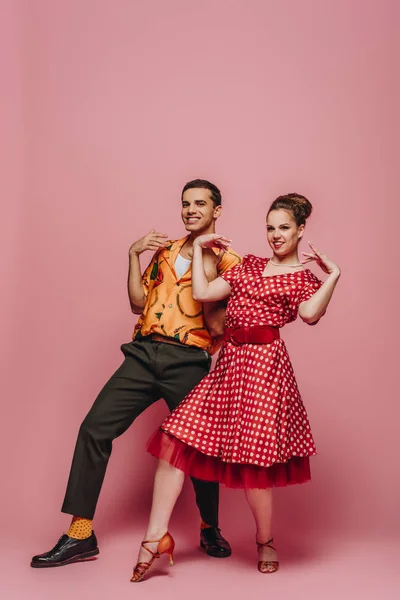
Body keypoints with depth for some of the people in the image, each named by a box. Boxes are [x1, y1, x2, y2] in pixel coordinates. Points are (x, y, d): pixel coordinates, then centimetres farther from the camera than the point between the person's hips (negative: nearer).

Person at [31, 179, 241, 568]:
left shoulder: (227, 261, 4)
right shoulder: (164, 249, 19)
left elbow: (217, 325, -6)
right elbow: (138, 303, 13)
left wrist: (207, 267, -12)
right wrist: (134, 254, 6)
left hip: (186, 361, -4)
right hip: (144, 353, 4)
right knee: (94, 429, -6)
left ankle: (210, 529, 29)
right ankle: (80, 535, 1)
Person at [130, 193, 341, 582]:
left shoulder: (304, 278, 5)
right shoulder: (249, 265, 18)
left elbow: (310, 315, -18)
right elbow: (201, 293, 10)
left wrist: (332, 275, -16)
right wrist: (198, 249, 16)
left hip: (264, 364, -5)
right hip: (229, 361, 5)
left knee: (252, 458, -5)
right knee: (176, 437, -5)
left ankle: (265, 542, 22)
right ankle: (156, 536, 2)